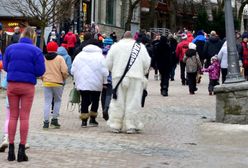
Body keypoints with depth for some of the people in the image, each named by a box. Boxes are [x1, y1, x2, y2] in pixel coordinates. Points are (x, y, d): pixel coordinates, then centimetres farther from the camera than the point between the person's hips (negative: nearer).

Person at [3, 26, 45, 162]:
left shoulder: (10, 48, 2)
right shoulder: (36, 51, -6)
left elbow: (5, 66, 7)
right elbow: (40, 71, -9)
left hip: (12, 84, 2)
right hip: (28, 86, -2)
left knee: (13, 116, 10)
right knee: (24, 117, 3)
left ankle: (11, 149, 9)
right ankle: (21, 151, 3)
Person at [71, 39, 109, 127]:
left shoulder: (79, 55, 6)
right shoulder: (100, 56, -6)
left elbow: (73, 70, 9)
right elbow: (104, 71, -8)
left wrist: (77, 80, 21)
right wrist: (104, 82, 4)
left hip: (82, 83, 3)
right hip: (96, 84, -3)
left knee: (84, 101, 8)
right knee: (95, 101, 11)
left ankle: (84, 120, 2)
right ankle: (92, 119, 13)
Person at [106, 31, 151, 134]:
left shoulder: (115, 46, 10)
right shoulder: (140, 46, 8)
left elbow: (108, 63, 6)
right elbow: (147, 62, 3)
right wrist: (143, 73, 18)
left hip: (118, 76, 1)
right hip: (135, 77, -1)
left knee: (118, 102, 6)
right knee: (133, 102, 0)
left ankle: (115, 125, 7)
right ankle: (131, 126, -1)